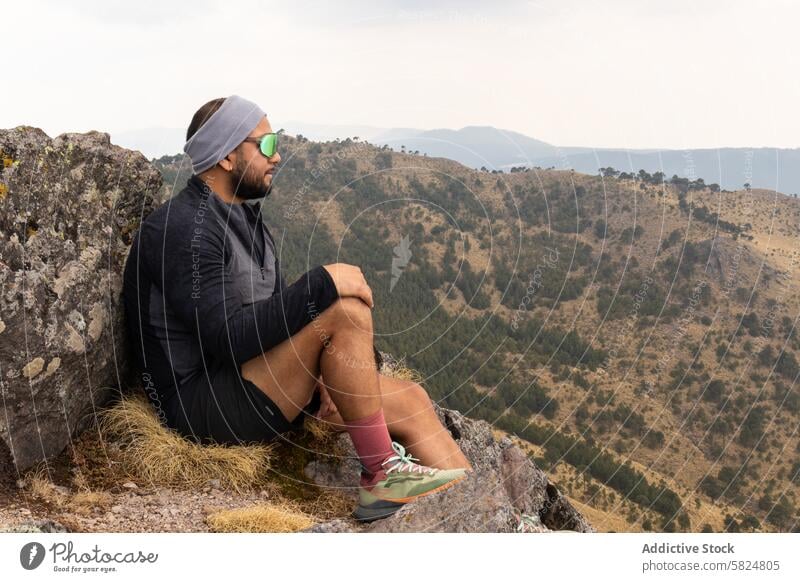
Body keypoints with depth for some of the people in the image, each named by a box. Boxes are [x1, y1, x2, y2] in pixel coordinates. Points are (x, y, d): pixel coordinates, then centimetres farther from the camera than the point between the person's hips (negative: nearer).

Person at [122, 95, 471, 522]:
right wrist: (324, 284, -24)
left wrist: (321, 377, 0)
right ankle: (381, 477, -16)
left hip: (258, 388, 9)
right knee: (346, 309, -26)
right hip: (202, 403, -9)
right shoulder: (181, 230, -17)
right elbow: (231, 337, -27)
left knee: (411, 400, -2)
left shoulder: (244, 218, 14)